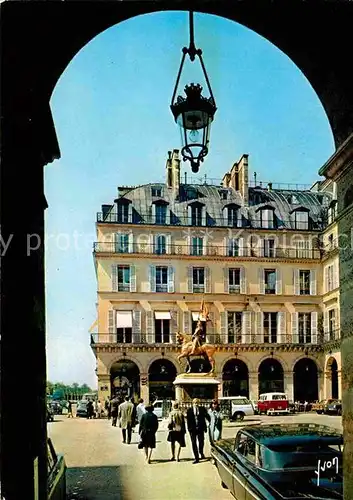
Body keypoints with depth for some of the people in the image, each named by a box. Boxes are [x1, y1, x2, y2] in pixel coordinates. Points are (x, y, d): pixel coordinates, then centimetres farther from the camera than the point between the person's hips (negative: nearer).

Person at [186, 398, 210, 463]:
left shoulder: (202, 409, 2)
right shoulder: (189, 410, 0)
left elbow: (207, 417, 4)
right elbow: (188, 420, 1)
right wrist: (189, 429, -4)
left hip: (200, 428, 0)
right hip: (193, 429, 0)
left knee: (201, 442, 8)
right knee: (194, 443, 2)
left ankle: (201, 453, 37)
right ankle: (196, 458, 9)